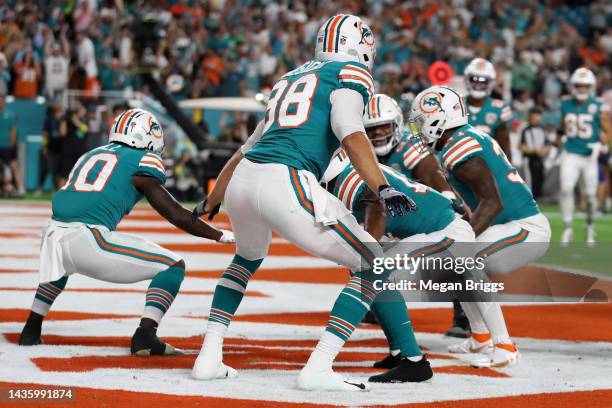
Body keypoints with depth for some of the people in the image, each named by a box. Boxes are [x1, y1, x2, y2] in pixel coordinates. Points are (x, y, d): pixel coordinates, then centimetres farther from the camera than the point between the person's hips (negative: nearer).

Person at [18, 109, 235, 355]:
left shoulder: (90, 155, 26)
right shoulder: (142, 160, 7)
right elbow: (176, 215, 6)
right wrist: (220, 235, 15)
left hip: (53, 231, 7)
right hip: (88, 239, -7)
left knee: (61, 266, 43)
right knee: (173, 266, 3)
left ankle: (31, 331, 38)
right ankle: (145, 335, -10)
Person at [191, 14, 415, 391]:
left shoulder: (291, 78, 29)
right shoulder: (351, 74, 9)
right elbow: (351, 134, -12)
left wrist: (210, 204, 46)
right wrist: (383, 189, -20)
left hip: (242, 181, 8)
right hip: (287, 184, -8)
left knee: (248, 258, 38)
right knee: (373, 266, 3)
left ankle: (209, 357, 30)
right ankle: (318, 369, -7)